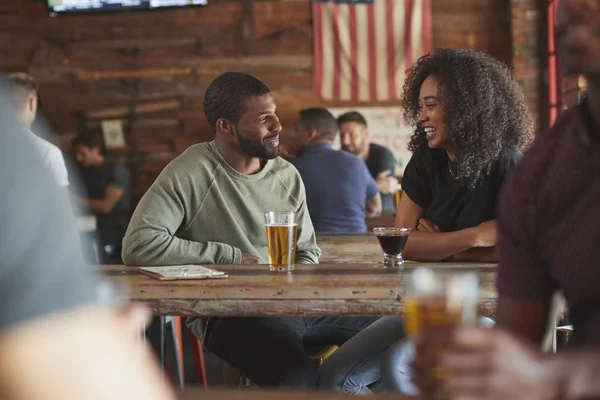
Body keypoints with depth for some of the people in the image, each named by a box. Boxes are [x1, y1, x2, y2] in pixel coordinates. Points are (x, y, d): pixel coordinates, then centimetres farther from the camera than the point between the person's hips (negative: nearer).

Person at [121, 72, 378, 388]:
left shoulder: (287, 175, 13)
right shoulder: (191, 173, -7)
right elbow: (138, 246, -18)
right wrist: (230, 256, -10)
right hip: (226, 312, -7)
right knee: (298, 377, -35)